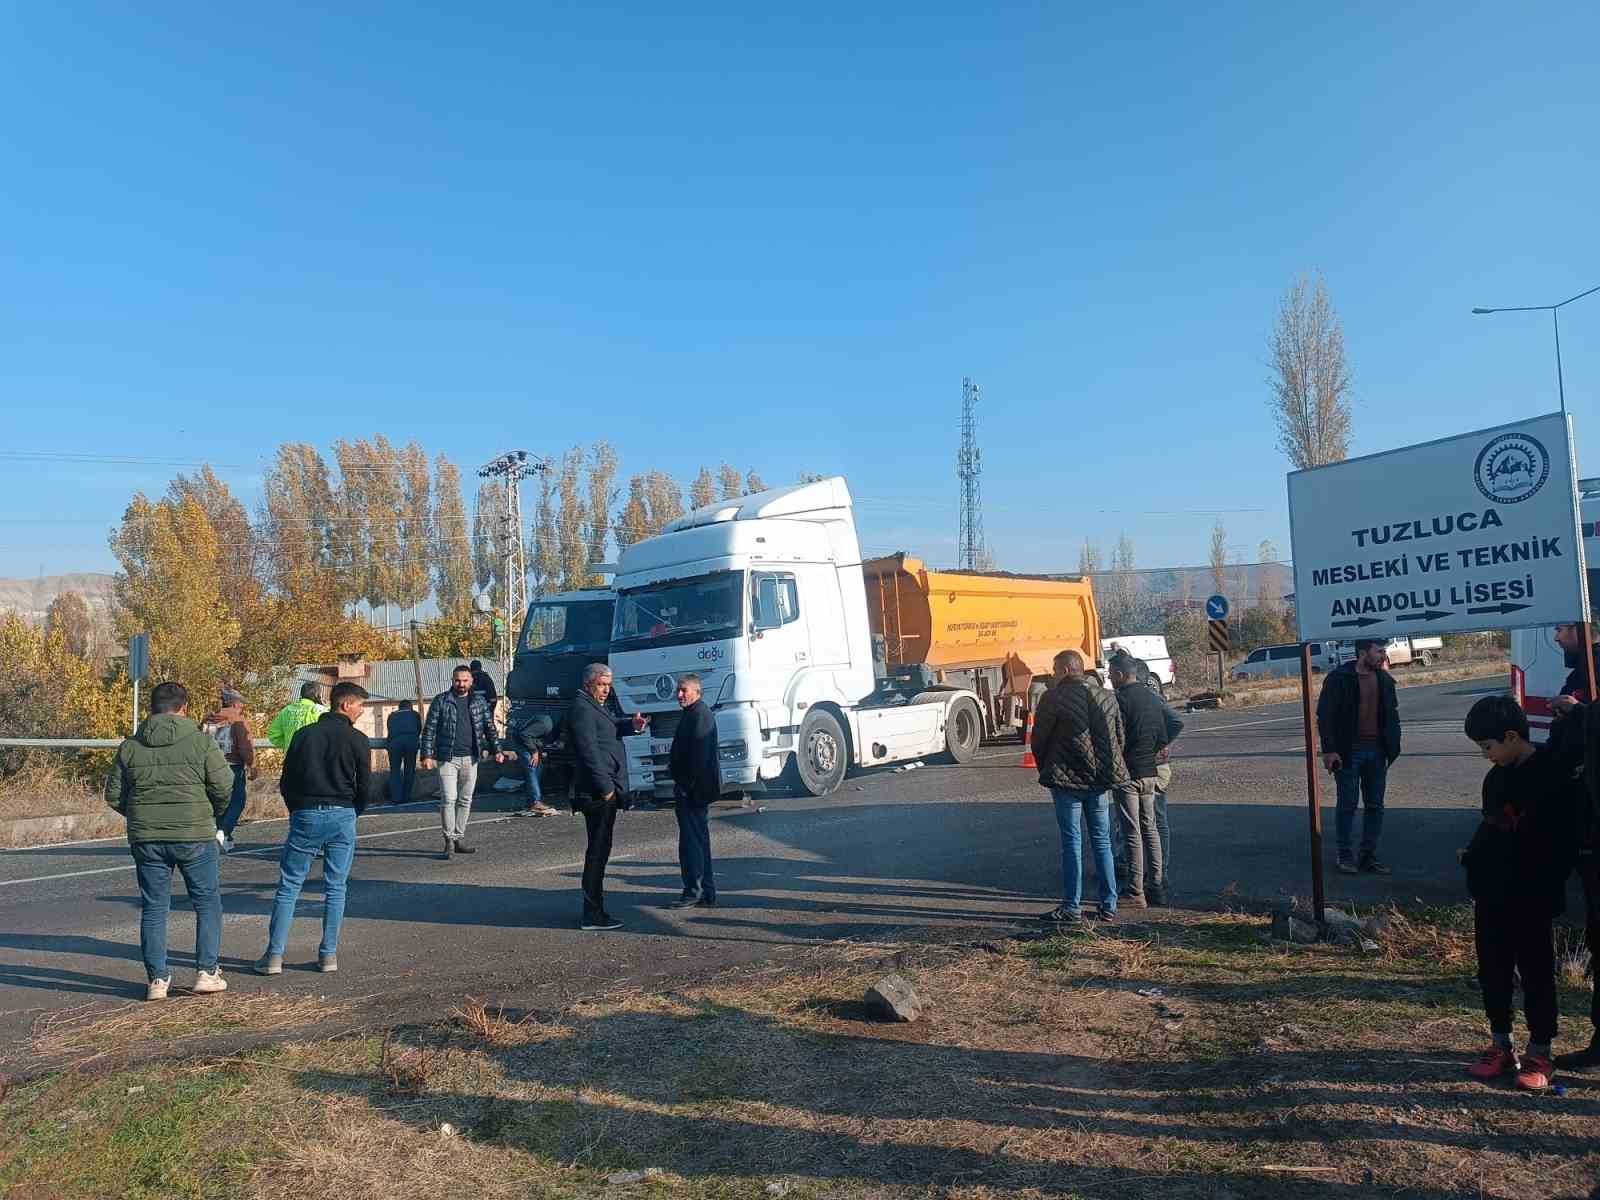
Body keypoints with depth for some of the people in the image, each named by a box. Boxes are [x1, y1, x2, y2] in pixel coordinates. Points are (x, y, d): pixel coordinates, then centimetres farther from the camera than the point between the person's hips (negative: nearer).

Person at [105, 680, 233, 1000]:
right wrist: (212, 816, 11)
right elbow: (223, 787, -9)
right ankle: (207, 972, 10)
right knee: (207, 902, 11)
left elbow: (114, 796, 7)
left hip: (146, 839, 3)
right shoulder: (202, 742, -7)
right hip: (195, 836, -3)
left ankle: (157, 979, 14)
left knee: (153, 908, 12)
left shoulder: (130, 747, 4)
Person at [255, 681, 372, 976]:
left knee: (288, 888, 7)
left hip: (305, 816, 2)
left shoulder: (304, 735, 8)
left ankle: (274, 956, 5)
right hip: (342, 817, -2)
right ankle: (329, 955, 8)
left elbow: (285, 783, 9)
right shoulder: (357, 740, -2)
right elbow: (364, 786, -2)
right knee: (336, 888, 6)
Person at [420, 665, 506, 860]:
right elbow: (429, 729, -2)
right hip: (447, 758, -3)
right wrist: (427, 755, -10)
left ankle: (459, 838, 19)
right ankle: (449, 842, -3)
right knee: (448, 799, -10)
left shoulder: (479, 702, 8)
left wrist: (496, 750, 0)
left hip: (471, 758, 3)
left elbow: (490, 727, 11)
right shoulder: (441, 701, 0)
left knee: (465, 800, 9)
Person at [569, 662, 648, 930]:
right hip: (598, 793, -10)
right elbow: (590, 752, -19)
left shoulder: (595, 707, 19)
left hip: (605, 790, 10)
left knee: (600, 850, 14)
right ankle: (592, 915, -1)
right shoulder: (582, 709, -13)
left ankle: (595, 910, 22)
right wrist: (605, 788, -20)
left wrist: (631, 725, 6)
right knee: (597, 851, -6)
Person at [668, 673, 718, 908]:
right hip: (694, 790, 11)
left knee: (691, 842, -6)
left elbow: (699, 756, -22)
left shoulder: (699, 715, -15)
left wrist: (686, 786, -20)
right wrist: (680, 783, 18)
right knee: (699, 841, 14)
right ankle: (707, 894, 20)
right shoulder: (692, 714, 17)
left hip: (694, 791, -11)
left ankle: (693, 892, 0)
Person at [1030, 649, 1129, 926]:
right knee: (1102, 841, 12)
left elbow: (1039, 739, -3)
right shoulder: (1107, 697, 7)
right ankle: (1109, 905, 16)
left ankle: (1072, 908, 3)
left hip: (1067, 780, -5)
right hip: (1100, 779, 5)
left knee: (1072, 842, 0)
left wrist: (1045, 769, 13)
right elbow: (1119, 738, 12)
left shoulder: (1053, 698, -9)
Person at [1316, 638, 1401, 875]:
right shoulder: (1339, 678, -10)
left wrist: (1393, 747, 7)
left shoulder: (1385, 679, 8)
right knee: (1347, 805, 3)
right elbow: (1324, 715, -10)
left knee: (1375, 806, 9)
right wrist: (1329, 750, -15)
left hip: (1376, 751, 5)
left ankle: (1369, 856, 19)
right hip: (1349, 752, -5)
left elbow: (1392, 714, 16)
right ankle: (1345, 856, 15)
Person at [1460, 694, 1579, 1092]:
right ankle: (1501, 1046, 26)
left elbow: (1565, 835, -13)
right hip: (1492, 896, 7)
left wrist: (1547, 880, -14)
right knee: (1493, 972, 13)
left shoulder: (1556, 769, -14)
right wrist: (1473, 858, 5)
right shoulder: (1497, 777, 8)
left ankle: (1539, 1054, 19)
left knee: (1537, 974, 6)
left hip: (1533, 900, -7)